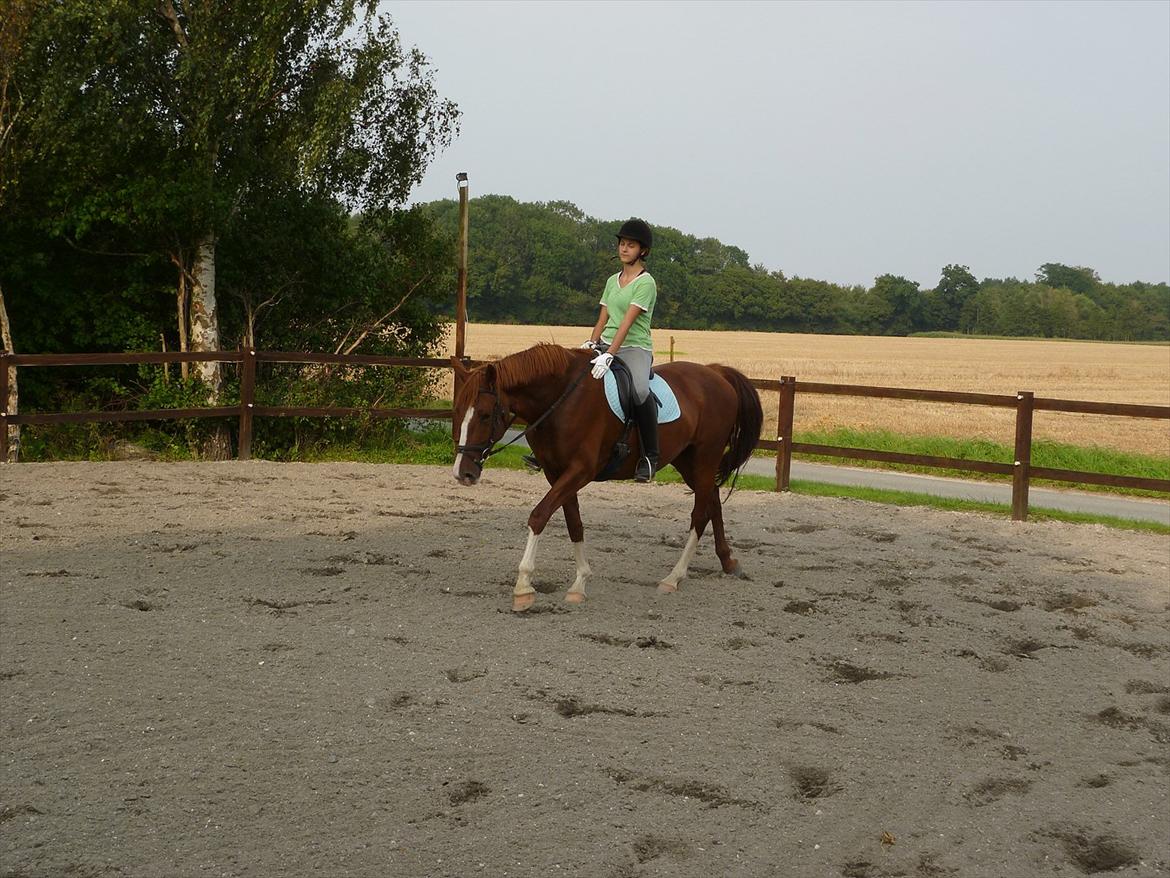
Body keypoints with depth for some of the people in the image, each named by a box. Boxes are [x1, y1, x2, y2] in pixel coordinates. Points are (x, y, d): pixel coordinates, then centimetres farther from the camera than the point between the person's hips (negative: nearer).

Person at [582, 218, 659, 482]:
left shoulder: (646, 283, -6)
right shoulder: (612, 281, 17)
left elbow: (627, 323, -17)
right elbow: (603, 319, 14)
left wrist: (609, 355, -26)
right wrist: (591, 344, -5)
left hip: (635, 348, -7)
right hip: (606, 346, 7)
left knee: (640, 390, -36)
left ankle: (650, 455, -22)